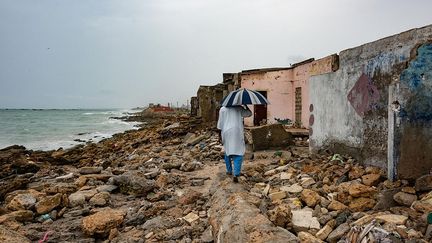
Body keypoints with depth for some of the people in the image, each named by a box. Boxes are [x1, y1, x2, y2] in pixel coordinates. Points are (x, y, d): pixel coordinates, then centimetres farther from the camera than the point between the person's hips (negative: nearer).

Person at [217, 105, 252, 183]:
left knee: (227, 151, 19)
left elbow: (220, 122, 3)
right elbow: (249, 113, 11)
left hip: (227, 132, 2)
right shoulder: (239, 108, 2)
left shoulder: (223, 109, 3)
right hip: (237, 132, -1)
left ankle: (229, 170, 30)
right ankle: (236, 174, -15)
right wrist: (245, 106, 19)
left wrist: (220, 132, 10)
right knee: (238, 152, -3)